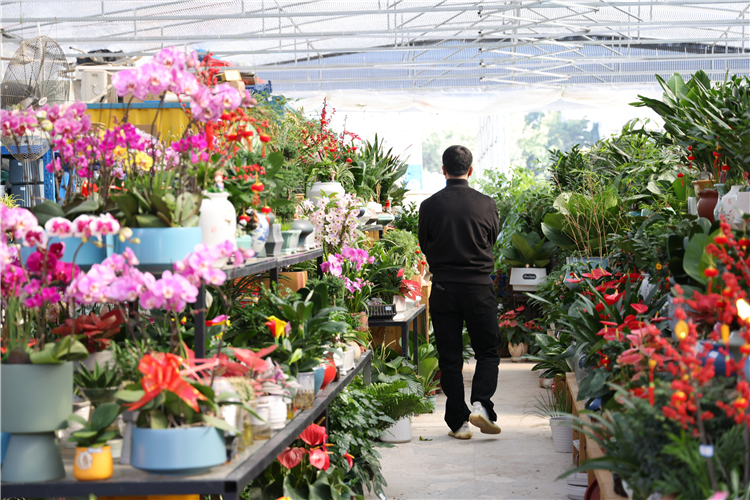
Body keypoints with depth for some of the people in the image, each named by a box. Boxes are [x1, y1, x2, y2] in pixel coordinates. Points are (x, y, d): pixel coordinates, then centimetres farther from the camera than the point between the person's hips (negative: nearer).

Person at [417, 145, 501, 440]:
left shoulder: (430, 205, -6)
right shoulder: (486, 204, -5)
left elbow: (424, 245, 7)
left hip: (443, 288, 1)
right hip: (479, 286, 0)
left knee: (450, 358, 7)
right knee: (487, 352, 13)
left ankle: (458, 423, 10)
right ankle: (480, 404, -7)